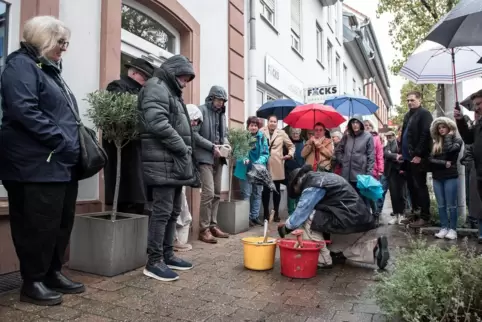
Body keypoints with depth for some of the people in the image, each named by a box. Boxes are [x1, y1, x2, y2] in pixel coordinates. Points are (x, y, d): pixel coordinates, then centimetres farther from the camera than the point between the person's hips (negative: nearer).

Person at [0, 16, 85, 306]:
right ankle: (33, 282, 13)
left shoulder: (52, 70, 24)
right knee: (39, 224, -2)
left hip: (64, 163, 9)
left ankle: (53, 273, 26)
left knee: (62, 222, 13)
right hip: (38, 164, -9)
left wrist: (74, 146, 13)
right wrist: (62, 142, -19)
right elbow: (24, 110, -19)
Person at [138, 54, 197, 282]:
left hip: (176, 162, 10)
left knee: (174, 211, 13)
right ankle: (154, 262, 2)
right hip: (164, 162, -10)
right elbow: (157, 123, -21)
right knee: (162, 211, -7)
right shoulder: (156, 87, -6)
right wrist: (183, 148, -15)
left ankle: (167, 255, 23)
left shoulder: (171, 92, 26)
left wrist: (185, 152, 11)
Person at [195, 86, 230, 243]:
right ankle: (204, 229, -2)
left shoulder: (222, 114, 16)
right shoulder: (201, 110, -6)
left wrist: (226, 144, 2)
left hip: (218, 158, 7)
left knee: (217, 193, 9)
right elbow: (195, 135, -14)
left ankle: (213, 225, 19)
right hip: (205, 157, -7)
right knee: (208, 193, -11)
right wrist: (212, 146, -17)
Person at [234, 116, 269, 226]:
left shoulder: (262, 137, -2)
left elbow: (265, 153, -4)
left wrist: (260, 161, -22)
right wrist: (244, 159, -28)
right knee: (246, 194, 1)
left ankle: (255, 216, 24)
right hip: (245, 170, -3)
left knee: (257, 194, 12)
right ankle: (247, 217, 11)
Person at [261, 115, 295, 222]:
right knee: (265, 189, 1)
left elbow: (291, 145, 15)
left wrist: (290, 154, -2)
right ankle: (266, 213, 12)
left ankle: (276, 213, 16)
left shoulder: (281, 133, 9)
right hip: (264, 165, -1)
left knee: (277, 189, 6)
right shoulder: (261, 132, 5)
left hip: (277, 166, 1)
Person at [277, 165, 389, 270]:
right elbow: (321, 210, 24)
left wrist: (286, 227, 5)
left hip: (348, 220, -10)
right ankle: (375, 247, 12)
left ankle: (322, 260, 2)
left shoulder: (313, 185, -9)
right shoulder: (321, 178, 20)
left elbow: (301, 212, -10)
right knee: (337, 247, 25)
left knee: (307, 219, -5)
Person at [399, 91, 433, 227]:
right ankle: (415, 213, 22)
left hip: (418, 157, -8)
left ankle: (425, 217, 5)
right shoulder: (407, 115, 18)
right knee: (411, 187, 12)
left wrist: (418, 154, -20)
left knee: (420, 187, -3)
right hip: (408, 157, 8)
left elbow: (426, 135, -16)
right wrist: (402, 152, 15)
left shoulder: (424, 114, -7)